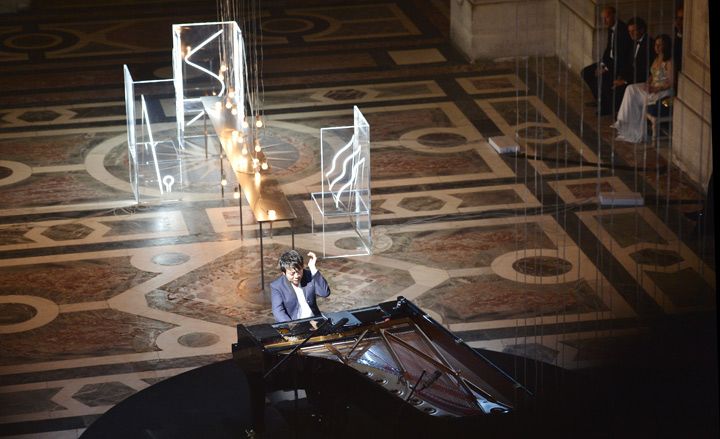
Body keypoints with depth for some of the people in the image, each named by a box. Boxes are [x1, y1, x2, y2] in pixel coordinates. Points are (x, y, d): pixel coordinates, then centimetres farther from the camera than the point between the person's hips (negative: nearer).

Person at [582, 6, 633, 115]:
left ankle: (609, 105, -8)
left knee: (601, 77, -29)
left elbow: (622, 56, -25)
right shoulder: (611, 29, 6)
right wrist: (602, 64, 1)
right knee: (586, 72, 4)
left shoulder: (622, 30, -23)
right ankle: (601, 99, 15)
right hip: (611, 61, 10)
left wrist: (607, 68, -22)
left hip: (622, 65, -10)